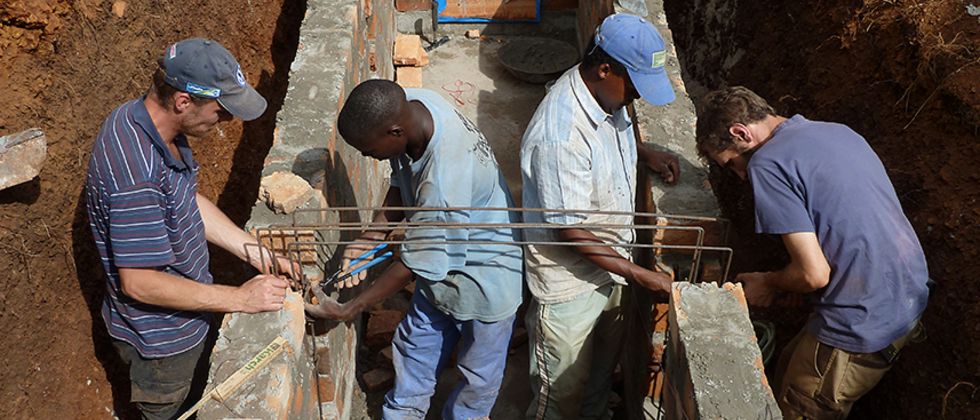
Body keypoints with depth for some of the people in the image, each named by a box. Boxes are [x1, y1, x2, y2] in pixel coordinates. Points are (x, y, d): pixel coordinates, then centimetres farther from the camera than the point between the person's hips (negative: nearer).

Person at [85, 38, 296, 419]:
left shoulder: (144, 117, -9)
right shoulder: (136, 174, -38)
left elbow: (190, 202, 2)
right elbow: (139, 282, -33)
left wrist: (256, 253, -3)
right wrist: (240, 298, -27)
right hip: (159, 337, -8)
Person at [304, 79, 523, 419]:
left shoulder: (444, 184, -42)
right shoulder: (406, 104, -19)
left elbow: (415, 264, -27)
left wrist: (348, 311, -17)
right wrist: (373, 236, -12)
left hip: (485, 285, -7)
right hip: (442, 267, 8)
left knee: (479, 373, 20)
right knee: (415, 348, 25)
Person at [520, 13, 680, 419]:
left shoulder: (606, 92, -7)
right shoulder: (560, 135, -35)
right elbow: (571, 230, -28)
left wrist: (646, 154, -1)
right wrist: (638, 274, -22)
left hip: (610, 262, 8)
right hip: (570, 280, -8)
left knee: (604, 360, 30)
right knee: (564, 386, 15)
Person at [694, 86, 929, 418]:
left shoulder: (767, 164, -16)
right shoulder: (838, 131, 11)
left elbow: (814, 273, -20)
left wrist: (769, 284, 0)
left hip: (865, 325, -9)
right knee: (790, 368, 24)